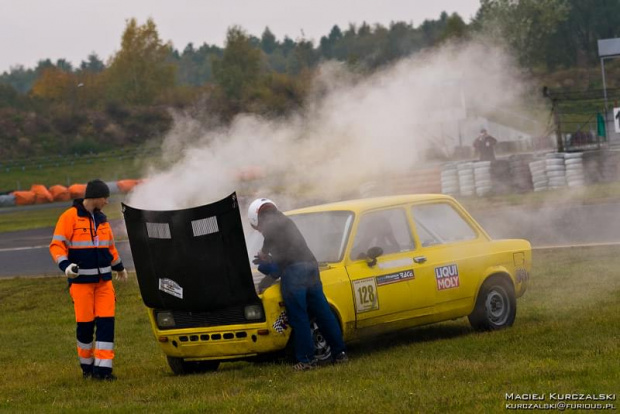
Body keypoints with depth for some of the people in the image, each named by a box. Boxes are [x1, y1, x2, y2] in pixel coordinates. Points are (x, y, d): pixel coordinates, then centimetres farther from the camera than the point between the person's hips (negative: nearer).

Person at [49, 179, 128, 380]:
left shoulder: (102, 219, 14)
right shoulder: (70, 217, -7)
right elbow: (56, 245, -11)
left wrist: (119, 267, 39)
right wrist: (65, 265, -26)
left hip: (103, 280, 5)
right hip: (81, 280, -5)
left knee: (106, 321, -5)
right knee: (85, 323, -1)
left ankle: (103, 367, -4)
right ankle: (87, 365, 17)